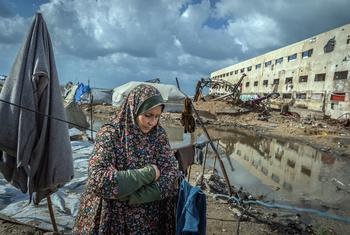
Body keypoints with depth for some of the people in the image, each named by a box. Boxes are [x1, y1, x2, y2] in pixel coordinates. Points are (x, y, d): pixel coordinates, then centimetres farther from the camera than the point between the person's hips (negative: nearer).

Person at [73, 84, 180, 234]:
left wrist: (132, 197, -22)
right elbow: (98, 180, -28)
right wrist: (148, 173, -25)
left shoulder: (159, 134, -6)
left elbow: (172, 174, -12)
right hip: (114, 219, -3)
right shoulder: (110, 134, -17)